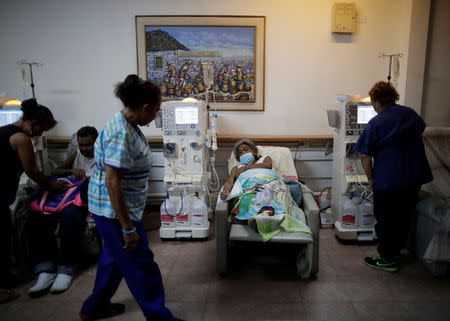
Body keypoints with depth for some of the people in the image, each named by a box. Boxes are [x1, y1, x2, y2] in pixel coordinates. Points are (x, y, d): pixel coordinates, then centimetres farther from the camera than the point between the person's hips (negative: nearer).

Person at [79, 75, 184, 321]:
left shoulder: (127, 125, 5)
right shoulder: (121, 135, -26)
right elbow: (112, 182, -29)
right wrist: (128, 228, -25)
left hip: (114, 208, 10)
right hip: (114, 210, -10)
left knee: (114, 256, 24)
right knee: (140, 264, 3)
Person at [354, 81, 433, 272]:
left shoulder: (375, 123, -14)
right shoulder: (410, 113, 3)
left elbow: (365, 156, -15)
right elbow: (421, 129, 25)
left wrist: (371, 179, -2)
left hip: (388, 180, -6)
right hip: (415, 177, 7)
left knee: (385, 220, 7)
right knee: (405, 215, 21)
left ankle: (388, 260, 17)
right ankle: (398, 248, 38)